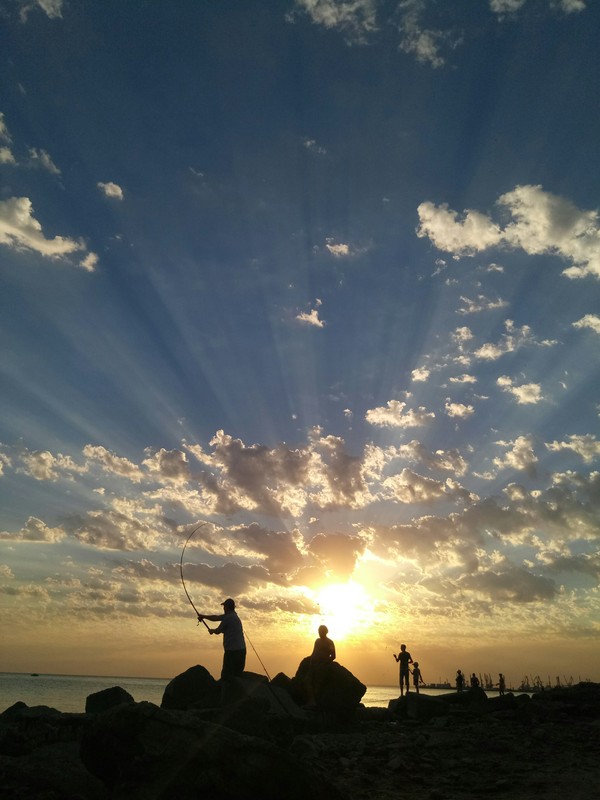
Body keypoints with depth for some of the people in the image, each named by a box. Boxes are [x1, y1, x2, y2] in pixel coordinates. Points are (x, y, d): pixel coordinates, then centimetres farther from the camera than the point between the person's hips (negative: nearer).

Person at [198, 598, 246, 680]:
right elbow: (216, 617, 25)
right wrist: (204, 616, 32)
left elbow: (218, 631, 3)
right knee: (238, 675, 11)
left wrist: (212, 630, 24)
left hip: (232, 651, -8)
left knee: (226, 676, -4)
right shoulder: (233, 616, 16)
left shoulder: (228, 617, -9)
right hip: (241, 650, 8)